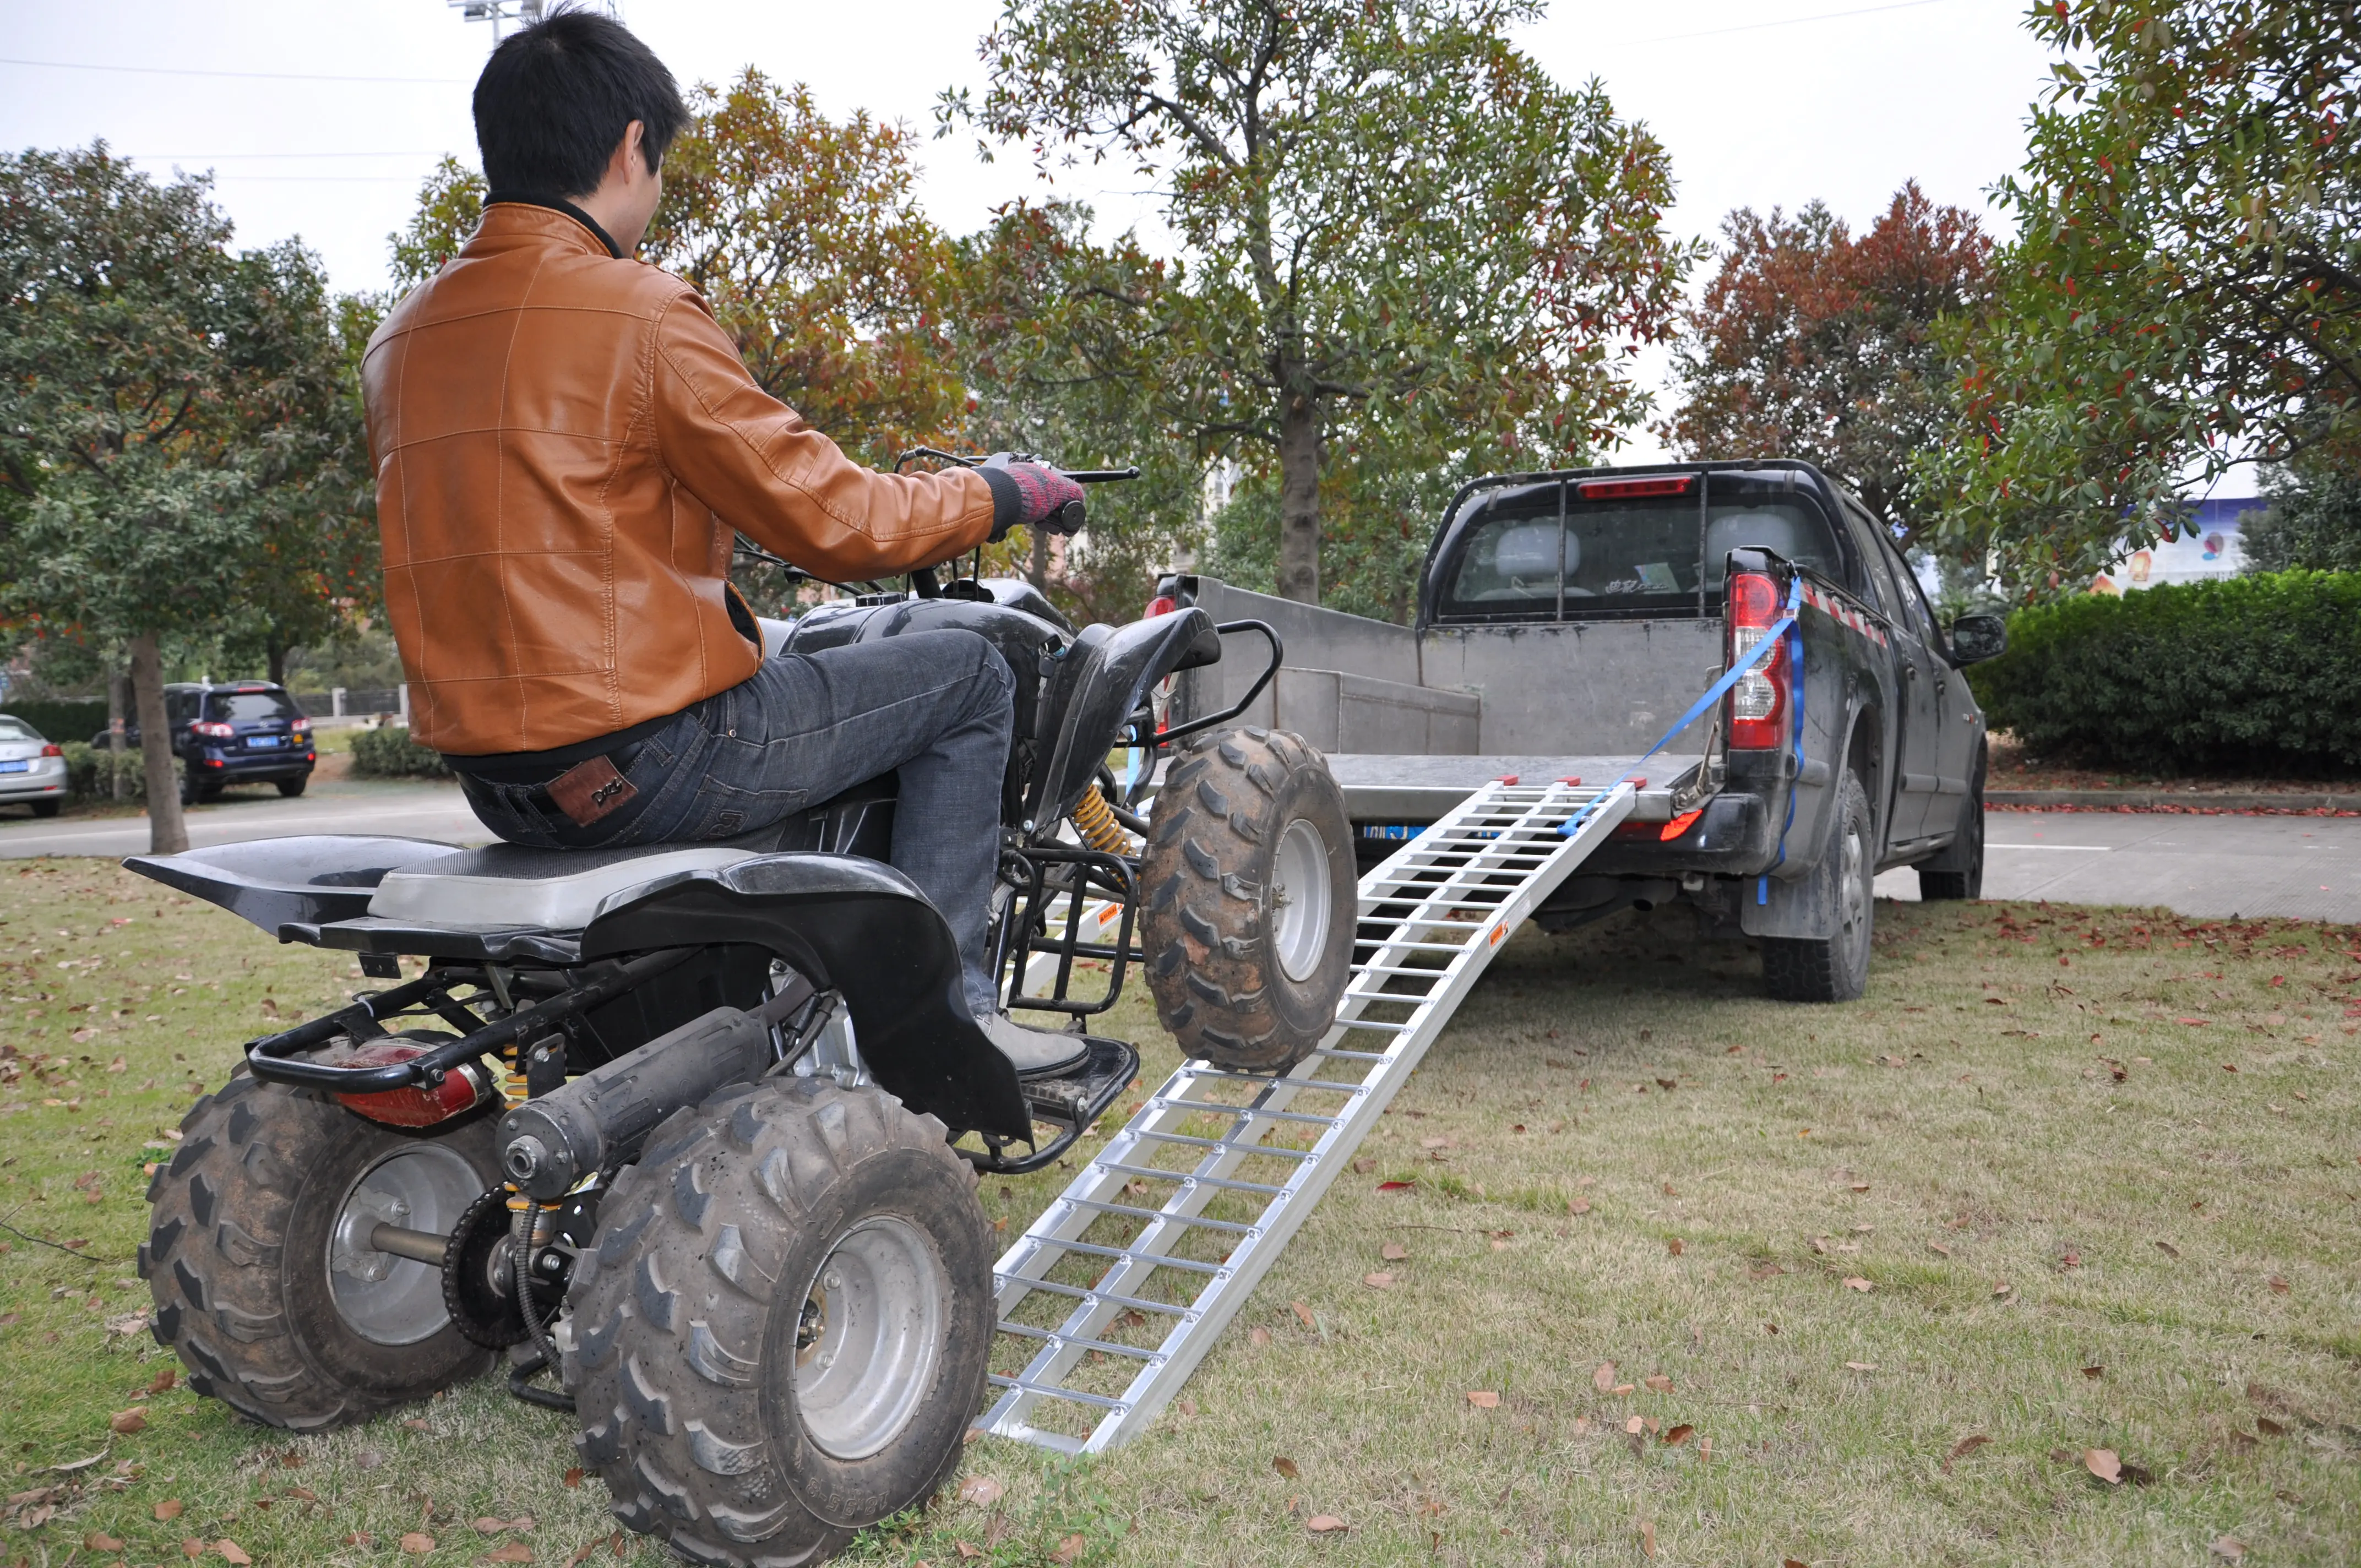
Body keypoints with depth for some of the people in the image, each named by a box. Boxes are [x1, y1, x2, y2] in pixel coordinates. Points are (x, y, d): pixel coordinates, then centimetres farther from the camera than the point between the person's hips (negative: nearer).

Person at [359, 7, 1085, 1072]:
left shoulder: (399, 339, 11)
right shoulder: (640, 311, -14)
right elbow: (836, 524, -13)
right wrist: (1005, 493, 3)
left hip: (492, 778, 9)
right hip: (642, 763, -8)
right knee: (968, 676, 6)